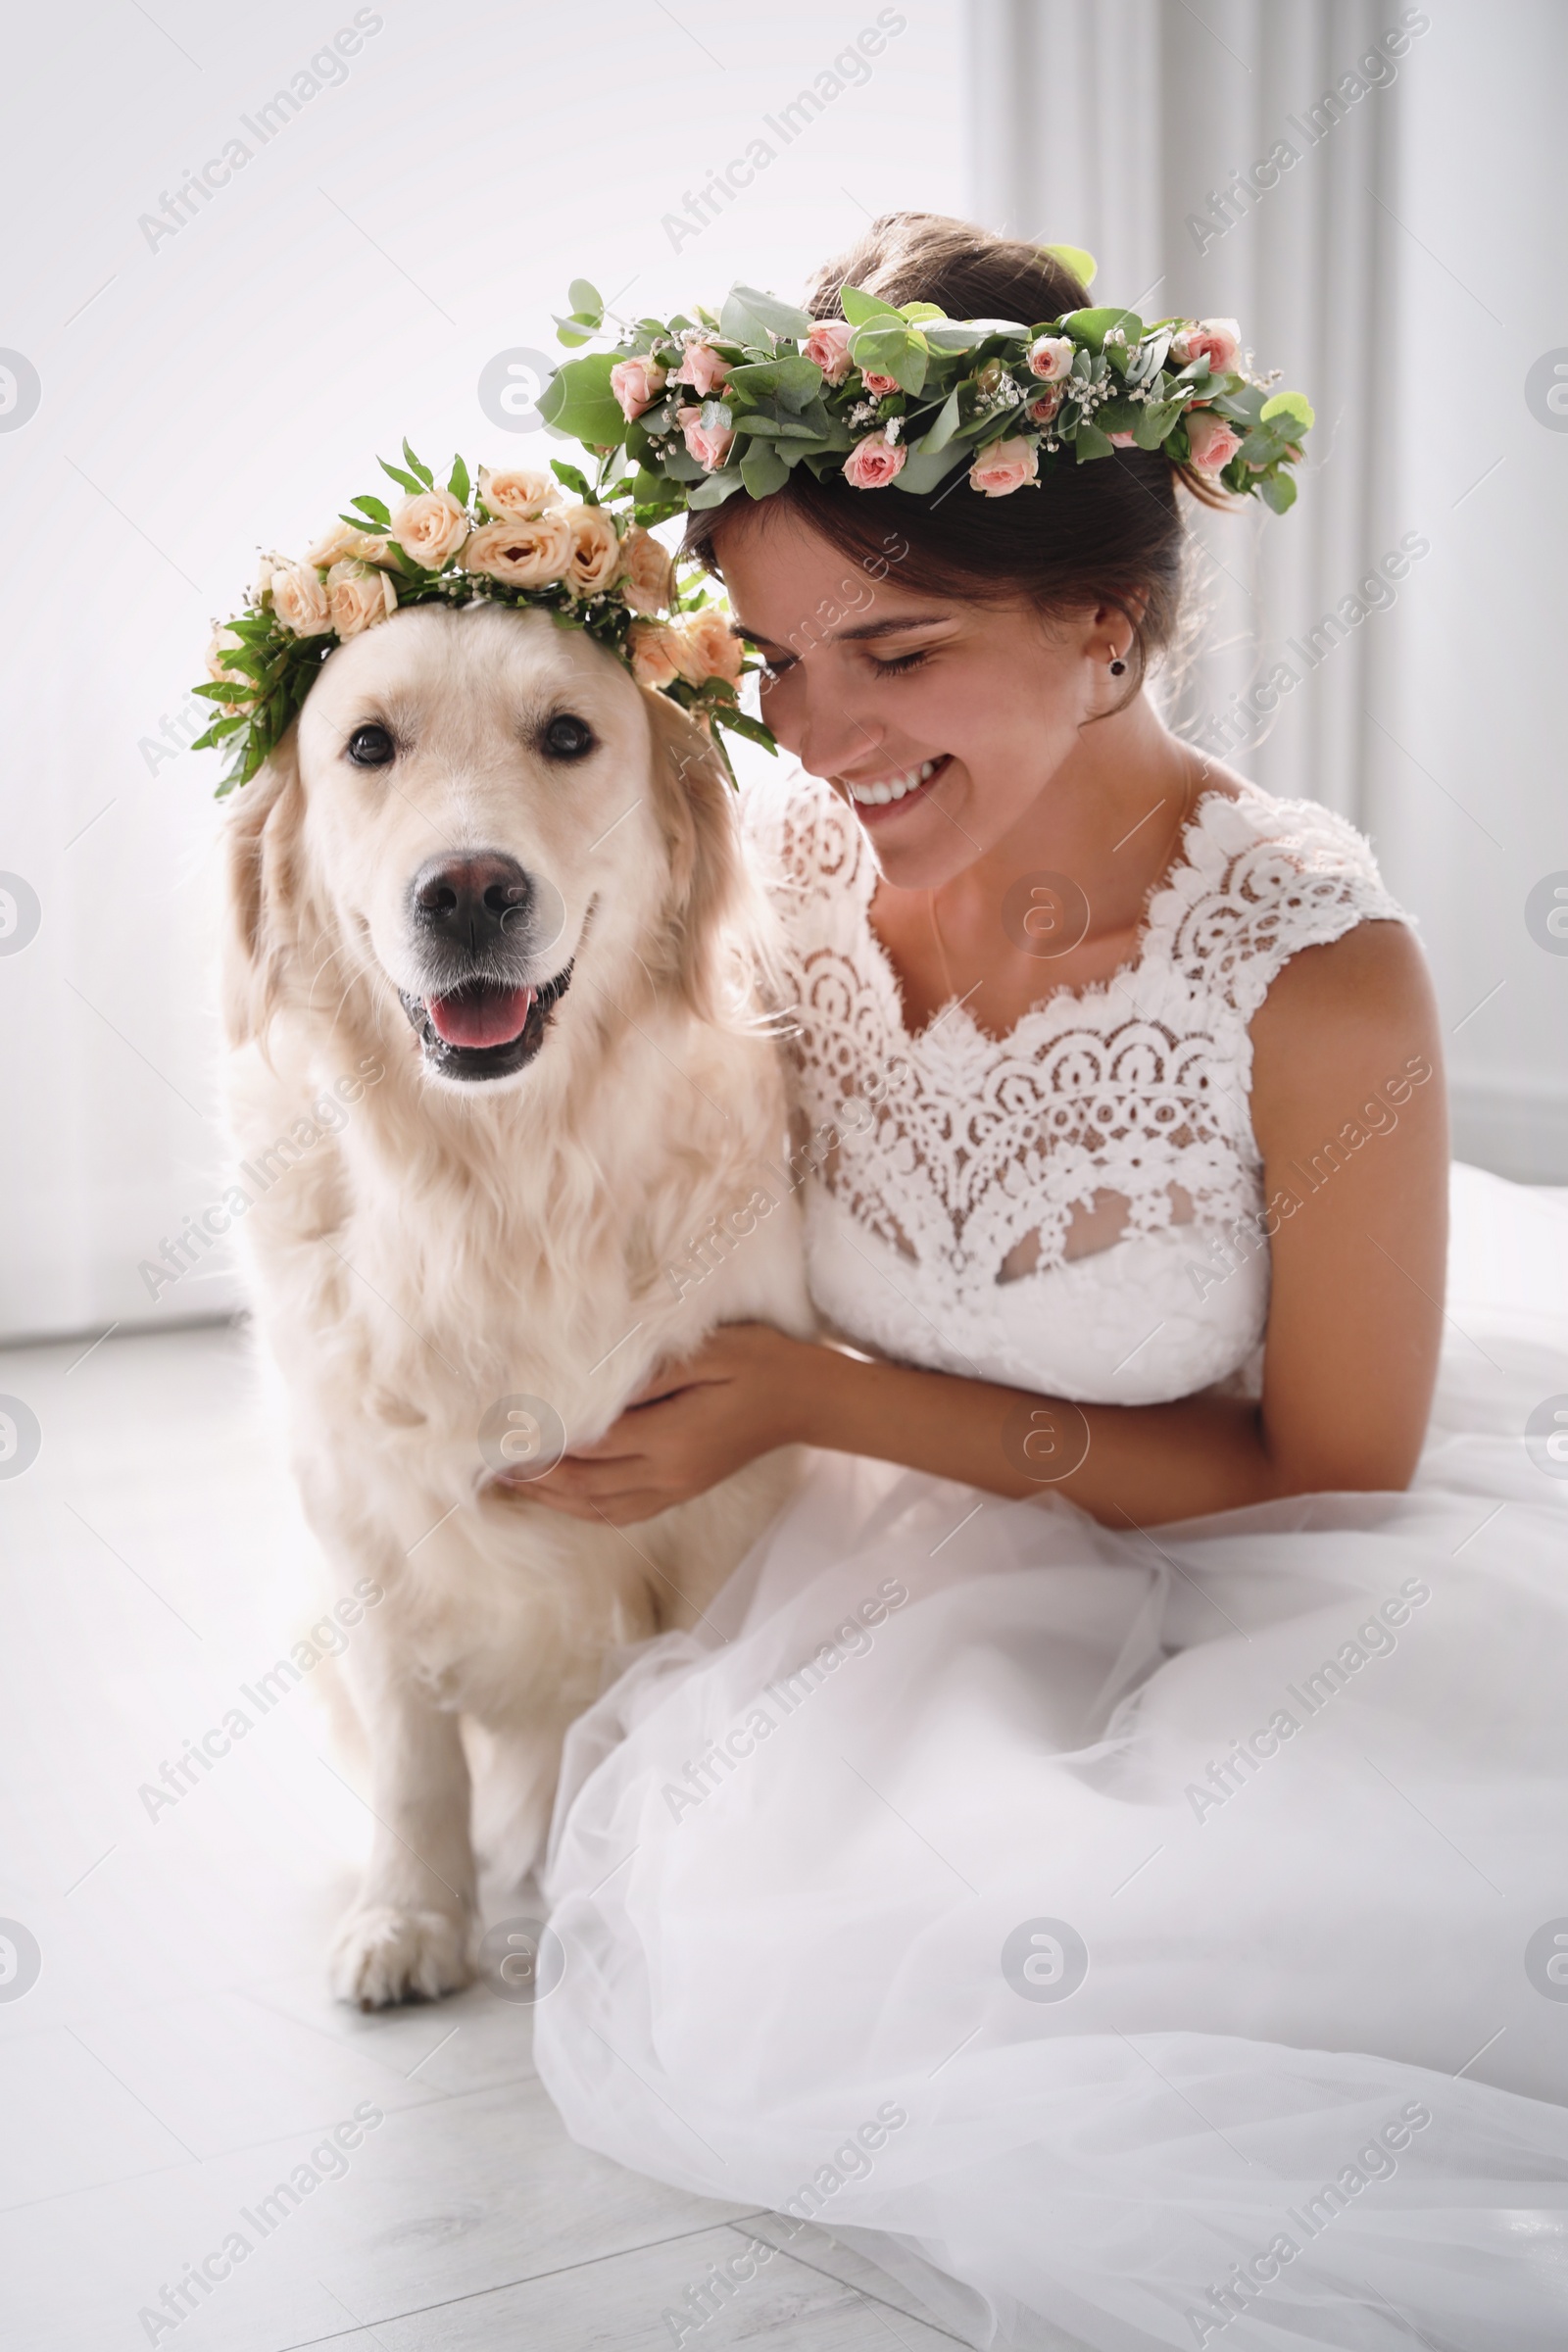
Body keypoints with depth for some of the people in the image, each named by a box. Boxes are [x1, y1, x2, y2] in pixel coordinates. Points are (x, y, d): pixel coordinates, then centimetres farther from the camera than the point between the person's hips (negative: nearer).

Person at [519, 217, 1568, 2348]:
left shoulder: (1312, 974, -23)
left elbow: (1332, 1476, -12)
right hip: (920, 1584, 4)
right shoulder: (793, 858, -10)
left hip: (1255, 1583, -4)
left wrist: (829, 1398, -17)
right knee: (713, 1974, -24)